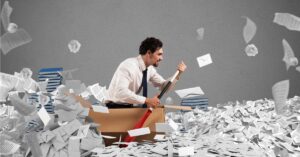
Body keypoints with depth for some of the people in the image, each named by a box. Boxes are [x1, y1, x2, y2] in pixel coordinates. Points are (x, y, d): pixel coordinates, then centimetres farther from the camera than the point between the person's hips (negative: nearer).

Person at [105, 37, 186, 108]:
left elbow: (164, 86, 10)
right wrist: (146, 100, -34)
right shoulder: (129, 66, -22)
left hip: (130, 107, 8)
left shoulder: (149, 69, 0)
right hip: (116, 108, -7)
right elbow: (121, 92, -34)